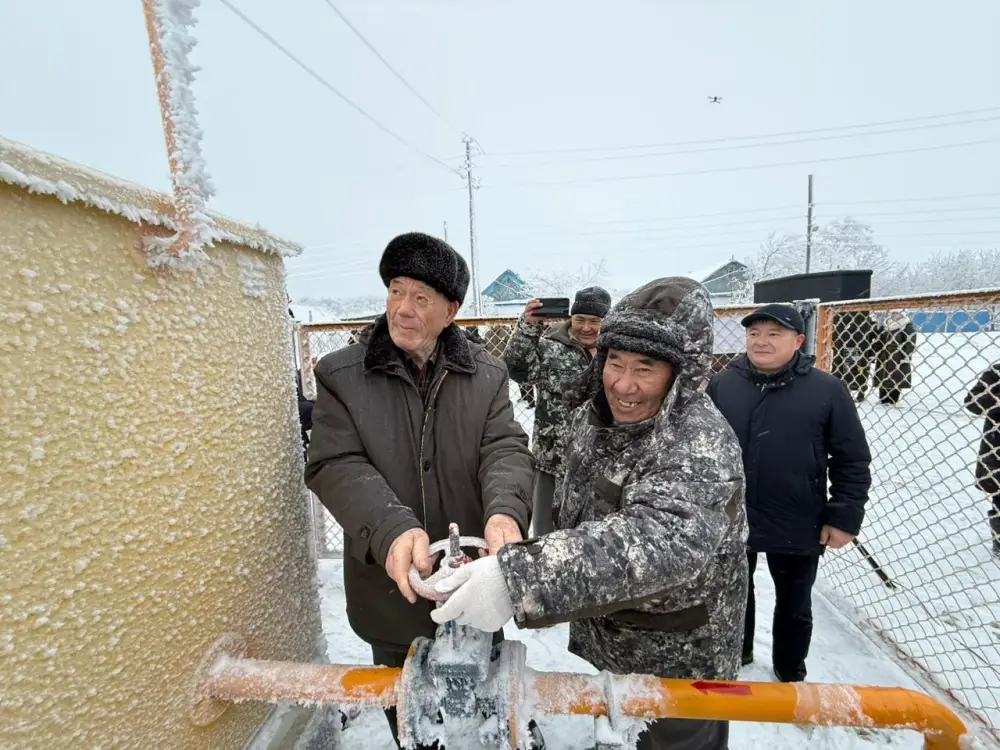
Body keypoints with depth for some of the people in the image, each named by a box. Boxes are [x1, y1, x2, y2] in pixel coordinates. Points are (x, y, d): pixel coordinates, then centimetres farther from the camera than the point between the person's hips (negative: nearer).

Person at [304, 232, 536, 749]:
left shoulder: (486, 374, -5)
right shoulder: (341, 374, -8)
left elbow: (505, 449, -12)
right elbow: (336, 467, -16)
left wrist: (505, 510, -34)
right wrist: (392, 529, -33)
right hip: (392, 589, 0)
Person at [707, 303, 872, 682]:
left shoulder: (827, 391, -9)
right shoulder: (722, 384, -6)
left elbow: (853, 461, -4)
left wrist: (844, 517, -6)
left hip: (798, 527, -1)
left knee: (794, 605, 21)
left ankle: (790, 669, 47)